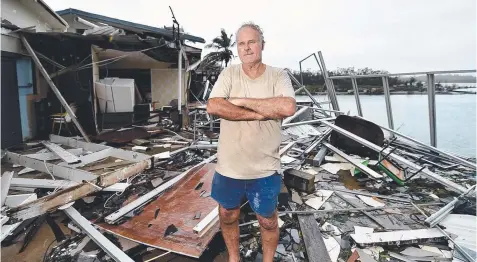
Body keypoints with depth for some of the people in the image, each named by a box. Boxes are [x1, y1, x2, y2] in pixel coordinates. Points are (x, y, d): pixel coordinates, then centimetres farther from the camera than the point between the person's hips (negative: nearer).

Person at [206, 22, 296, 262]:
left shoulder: (278, 76, -7)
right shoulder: (229, 73, -3)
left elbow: (288, 108, -27)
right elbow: (213, 107, -18)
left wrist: (242, 101, -21)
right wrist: (259, 114, -21)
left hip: (264, 169, -2)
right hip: (228, 167, 2)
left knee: (268, 221, 18)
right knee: (227, 216, 21)